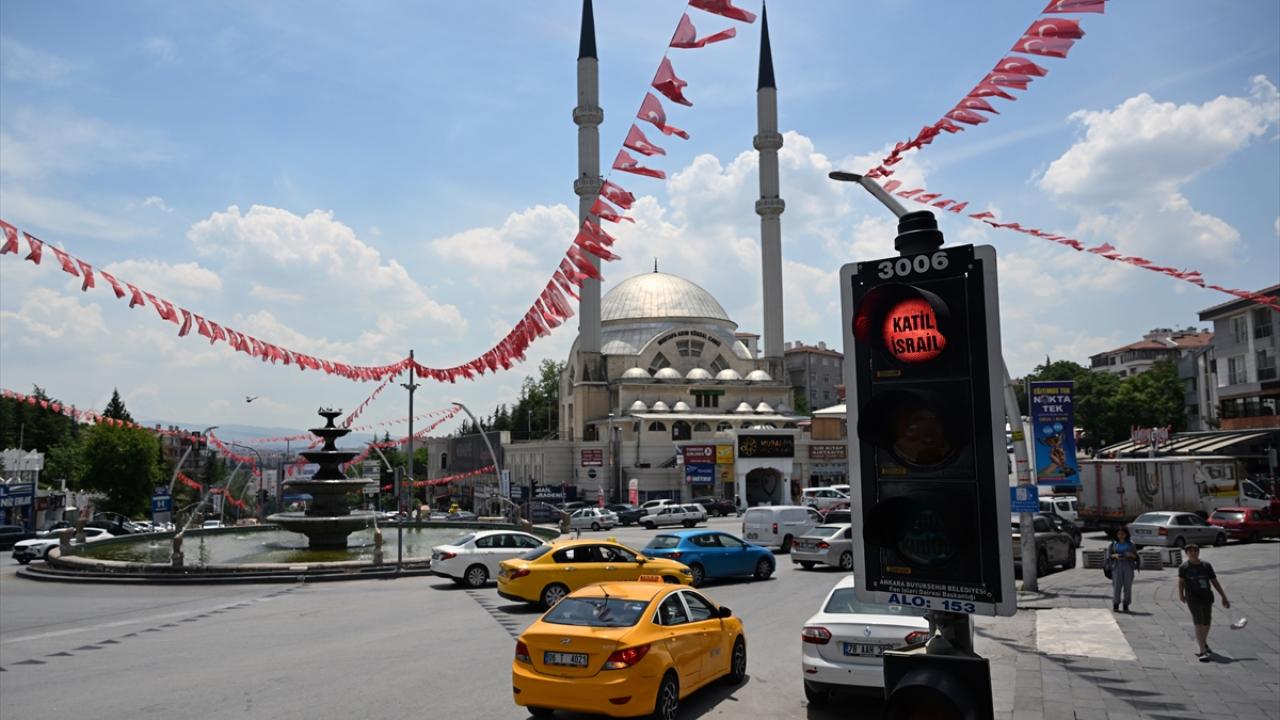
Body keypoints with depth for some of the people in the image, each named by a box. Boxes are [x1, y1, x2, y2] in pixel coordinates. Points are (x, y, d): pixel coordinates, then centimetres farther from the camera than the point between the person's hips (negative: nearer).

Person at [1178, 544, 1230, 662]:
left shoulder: (1206, 566, 8)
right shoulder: (1184, 567, 0)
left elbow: (1215, 582, 12)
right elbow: (1180, 582, -2)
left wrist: (1224, 597, 11)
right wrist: (1181, 594, -13)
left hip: (1207, 597, 4)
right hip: (1193, 598, -4)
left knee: (1206, 623, 13)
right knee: (1198, 623, -12)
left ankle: (1203, 643, 41)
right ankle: (1203, 651, -14)